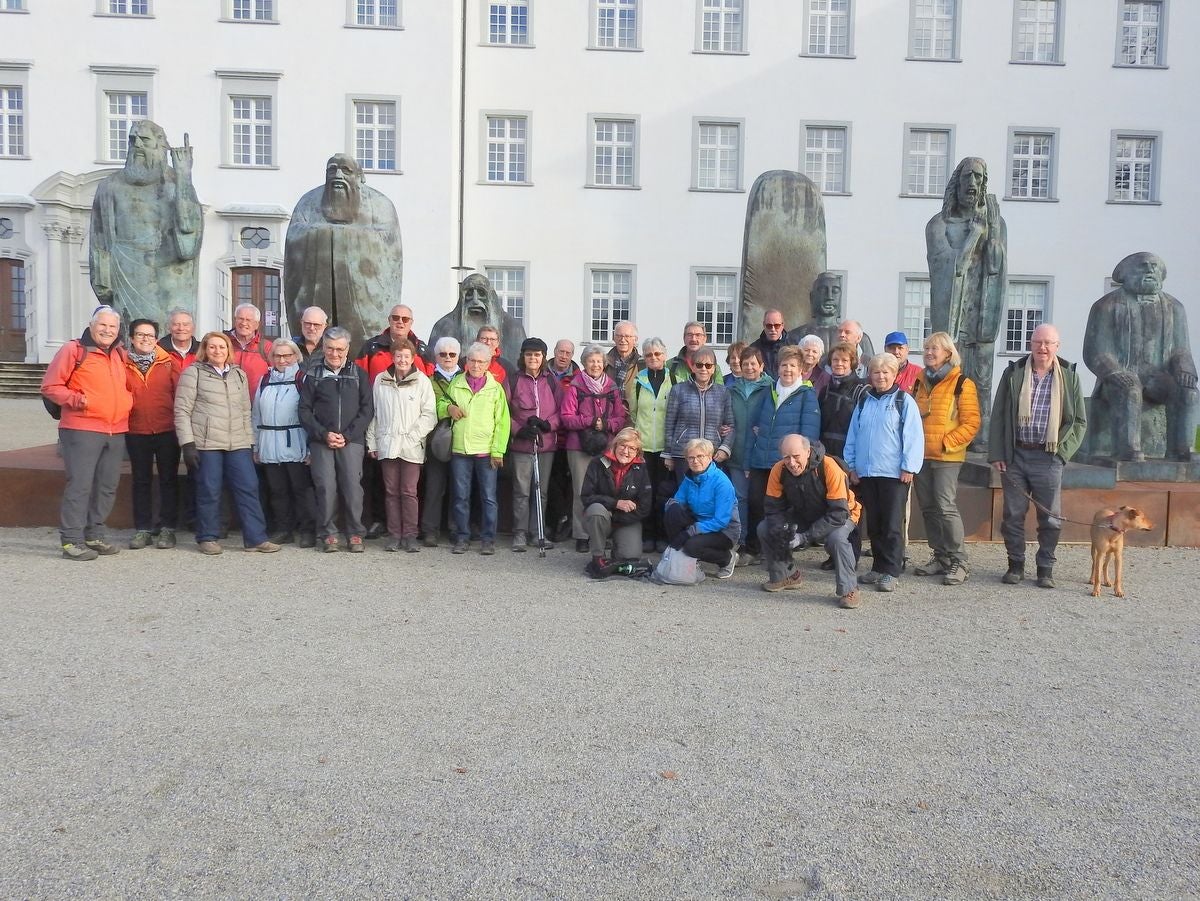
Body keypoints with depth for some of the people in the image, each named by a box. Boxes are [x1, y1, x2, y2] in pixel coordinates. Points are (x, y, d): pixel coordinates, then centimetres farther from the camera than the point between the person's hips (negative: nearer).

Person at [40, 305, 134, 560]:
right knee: (79, 485, -8)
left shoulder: (120, 354, 15)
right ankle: (72, 541, -3)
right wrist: (76, 399, -17)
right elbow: (50, 386, -4)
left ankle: (94, 535, 20)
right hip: (82, 430, -6)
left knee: (107, 486, 9)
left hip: (117, 432, 6)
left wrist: (129, 399, 10)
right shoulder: (74, 349, -2)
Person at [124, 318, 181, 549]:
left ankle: (168, 528, 14)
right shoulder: (123, 364, 4)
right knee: (141, 480, 9)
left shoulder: (168, 362, 1)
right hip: (136, 432, 1)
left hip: (167, 430, -1)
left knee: (168, 479, 5)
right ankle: (142, 528, 17)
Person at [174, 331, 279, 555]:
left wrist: (250, 442, 14)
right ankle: (208, 538, 14)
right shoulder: (193, 373, 2)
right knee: (209, 491, 1)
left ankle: (256, 538, 3)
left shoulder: (239, 374, 16)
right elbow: (182, 410, -3)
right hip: (206, 443, -4)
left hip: (238, 443, 4)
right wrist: (187, 443, -10)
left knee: (248, 487, -1)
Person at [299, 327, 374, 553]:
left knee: (353, 486, -6)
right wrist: (324, 434, -7)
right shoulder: (312, 375, 9)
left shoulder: (358, 374, 9)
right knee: (325, 487, -3)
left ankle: (355, 534, 4)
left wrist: (347, 435, -6)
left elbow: (367, 409, 4)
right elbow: (304, 410, 5)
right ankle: (328, 534, 8)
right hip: (321, 442, 0)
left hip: (352, 441, 0)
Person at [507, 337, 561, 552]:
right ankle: (520, 534, 6)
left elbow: (560, 411, 8)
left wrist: (548, 424, -10)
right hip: (521, 445, -2)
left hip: (547, 443, 3)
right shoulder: (513, 381, 3)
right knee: (521, 491, -2)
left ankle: (539, 532, 17)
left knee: (542, 490, 8)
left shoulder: (552, 382, 9)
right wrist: (518, 430, -11)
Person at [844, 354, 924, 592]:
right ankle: (878, 567, 21)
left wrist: (908, 467, -11)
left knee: (892, 525, -2)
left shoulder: (904, 401, -2)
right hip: (866, 473, 5)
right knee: (874, 524, 11)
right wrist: (852, 466, 9)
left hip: (894, 473, -5)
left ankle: (891, 572, 3)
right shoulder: (864, 401, 13)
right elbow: (852, 436, 14)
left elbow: (914, 437, -7)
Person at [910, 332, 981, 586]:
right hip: (921, 456, 6)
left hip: (946, 458, -6)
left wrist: (946, 443, -15)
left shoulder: (961, 384, -4)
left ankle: (958, 562, -3)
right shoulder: (920, 382, 14)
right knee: (928, 508, 9)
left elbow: (971, 423, -8)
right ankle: (940, 557, 20)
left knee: (946, 507, -11)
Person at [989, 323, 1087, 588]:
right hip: (1014, 454, 1)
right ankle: (1015, 564, 19)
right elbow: (999, 416, 5)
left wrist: (1062, 451, -3)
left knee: (1050, 517, 3)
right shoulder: (1013, 373, 5)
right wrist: (996, 454, -1)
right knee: (1013, 514, 5)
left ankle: (1045, 569, 16)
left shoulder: (1069, 376, 5)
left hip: (1048, 457, 0)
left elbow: (1079, 421, 9)